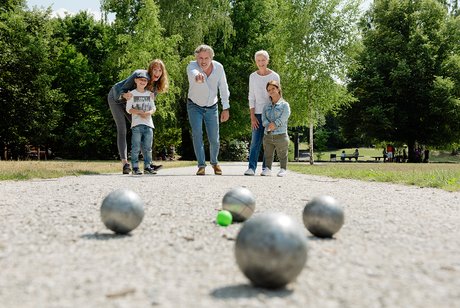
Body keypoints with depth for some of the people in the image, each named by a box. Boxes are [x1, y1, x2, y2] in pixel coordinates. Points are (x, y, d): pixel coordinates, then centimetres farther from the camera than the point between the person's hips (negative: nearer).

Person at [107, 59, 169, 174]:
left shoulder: (156, 85, -14)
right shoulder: (138, 74, -31)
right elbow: (122, 89, -28)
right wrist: (124, 95, -50)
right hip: (116, 97, -6)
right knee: (122, 130, -15)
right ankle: (124, 163, -21)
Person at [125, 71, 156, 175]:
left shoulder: (150, 94, 16)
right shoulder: (132, 94, 5)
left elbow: (153, 107, 13)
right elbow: (128, 109, -1)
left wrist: (149, 112, -10)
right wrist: (139, 112, -15)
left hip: (148, 124, 4)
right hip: (136, 124, -4)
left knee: (147, 147, 5)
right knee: (136, 147, -7)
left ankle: (147, 166, 10)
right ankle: (135, 167, -4)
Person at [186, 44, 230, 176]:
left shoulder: (218, 67, -16)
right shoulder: (192, 66, -24)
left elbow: (223, 88, -7)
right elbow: (192, 73, -51)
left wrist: (226, 108, -9)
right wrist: (197, 76, -75)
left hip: (212, 107, 2)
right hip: (195, 106, -2)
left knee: (214, 139, 4)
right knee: (197, 135, -16)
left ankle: (214, 162, 30)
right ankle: (201, 165, -5)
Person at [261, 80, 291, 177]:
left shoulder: (284, 105, 1)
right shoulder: (266, 107, 14)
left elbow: (283, 118, -11)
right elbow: (264, 119, 1)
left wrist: (275, 124, -22)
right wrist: (268, 125, -19)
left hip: (280, 135, -4)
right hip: (267, 135, 4)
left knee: (282, 155, 6)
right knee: (268, 154, 7)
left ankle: (283, 169, 18)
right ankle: (268, 169, 16)